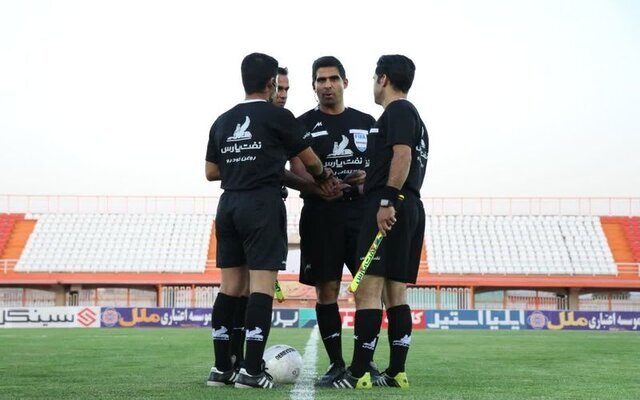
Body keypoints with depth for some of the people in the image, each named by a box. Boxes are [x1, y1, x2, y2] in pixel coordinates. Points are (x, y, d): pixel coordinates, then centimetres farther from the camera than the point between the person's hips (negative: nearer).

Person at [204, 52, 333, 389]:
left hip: (229, 204, 6)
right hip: (263, 204, -6)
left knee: (230, 285, 9)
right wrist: (324, 178, 28)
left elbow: (211, 172, 17)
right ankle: (251, 370, -11)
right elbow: (310, 161, 7)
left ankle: (221, 368, 11)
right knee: (262, 285, -6)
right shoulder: (279, 117, -2)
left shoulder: (222, 121, 13)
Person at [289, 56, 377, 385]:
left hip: (361, 211, 2)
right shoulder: (304, 124, 6)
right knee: (326, 289, 0)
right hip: (321, 214, -2)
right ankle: (336, 363, 10)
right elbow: (297, 171, -3)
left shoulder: (366, 122, 14)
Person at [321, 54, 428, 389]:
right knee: (396, 293, 8)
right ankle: (396, 372, 9)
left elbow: (402, 155, -18)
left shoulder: (398, 110, -5)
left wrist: (386, 202, -24)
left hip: (388, 209, -10)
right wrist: (363, 181, 37)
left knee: (367, 289, -12)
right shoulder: (412, 115, 25)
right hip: (410, 208, 10)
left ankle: (358, 374, -13)